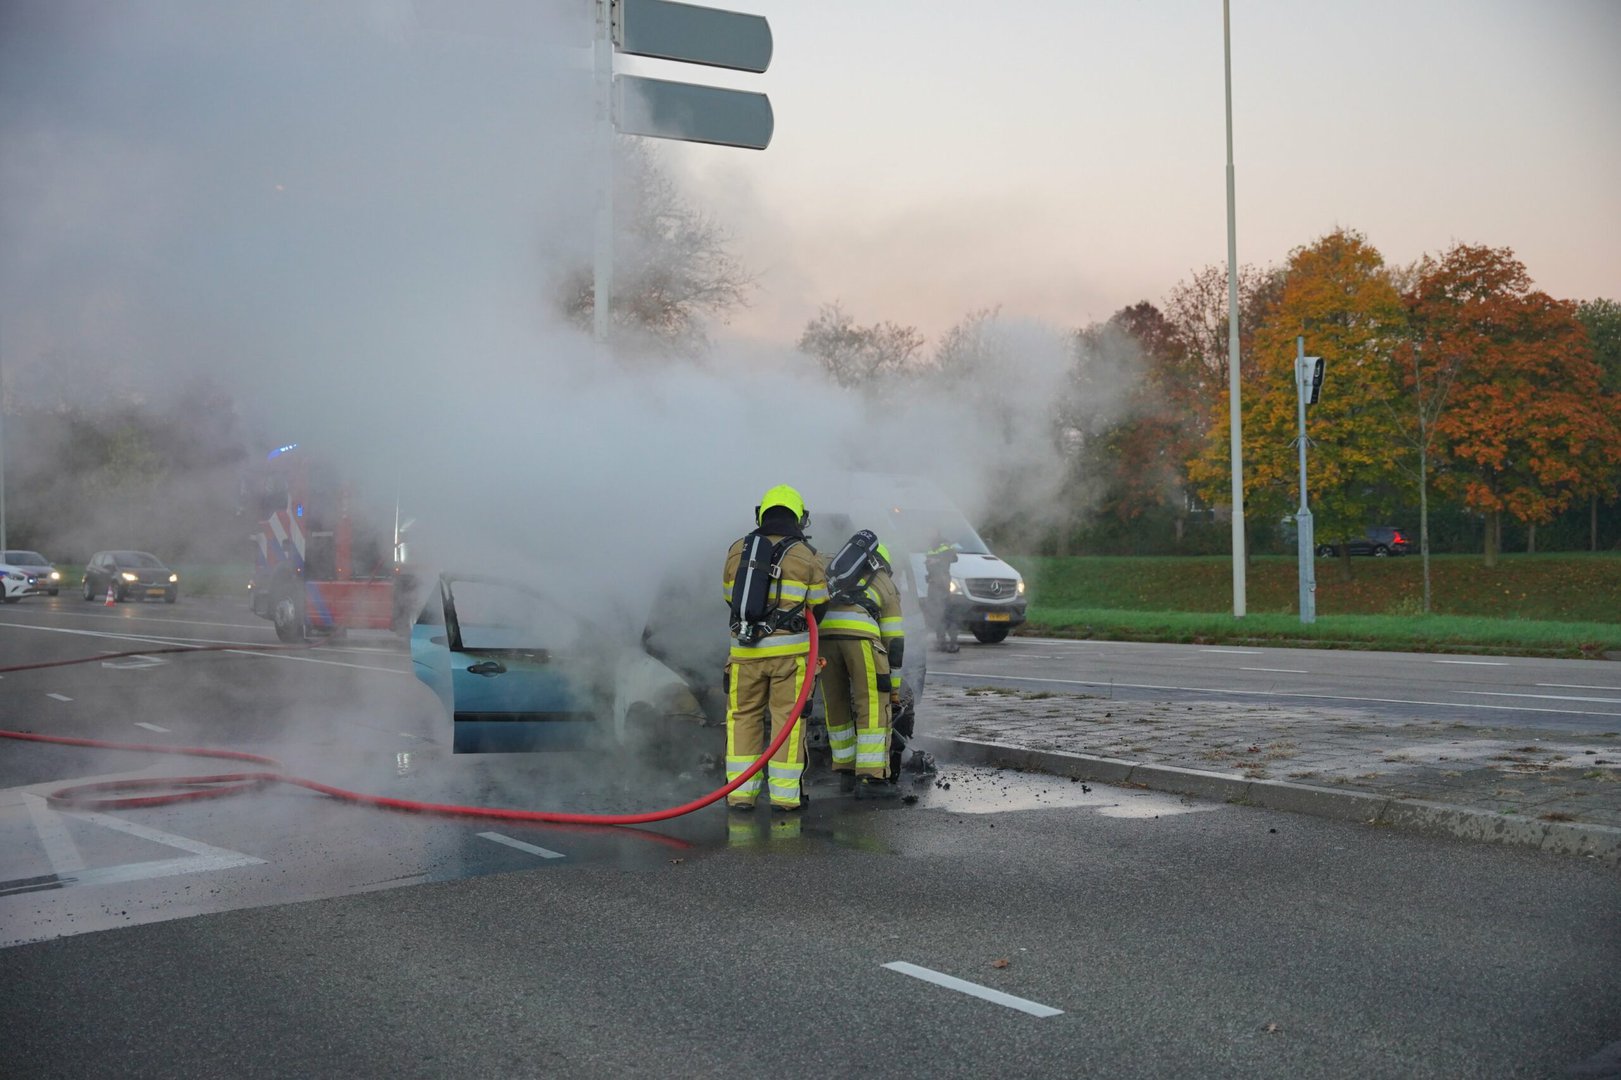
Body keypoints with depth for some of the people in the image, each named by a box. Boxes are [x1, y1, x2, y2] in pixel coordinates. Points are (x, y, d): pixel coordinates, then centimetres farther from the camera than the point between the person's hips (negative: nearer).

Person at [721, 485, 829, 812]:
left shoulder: (738, 550, 7)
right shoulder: (806, 556, 1)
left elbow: (731, 598, 14)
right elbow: (818, 607, 7)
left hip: (745, 649, 2)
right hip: (789, 650, -2)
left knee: (744, 717, 10)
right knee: (787, 717, 4)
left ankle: (740, 791, 8)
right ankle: (785, 793, 3)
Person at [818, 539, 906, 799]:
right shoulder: (886, 584, 30)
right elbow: (894, 639, 27)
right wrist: (892, 685, 31)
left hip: (823, 630, 4)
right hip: (860, 632, -3)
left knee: (836, 705, 17)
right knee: (873, 707, 3)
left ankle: (846, 772, 25)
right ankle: (871, 778, -1)